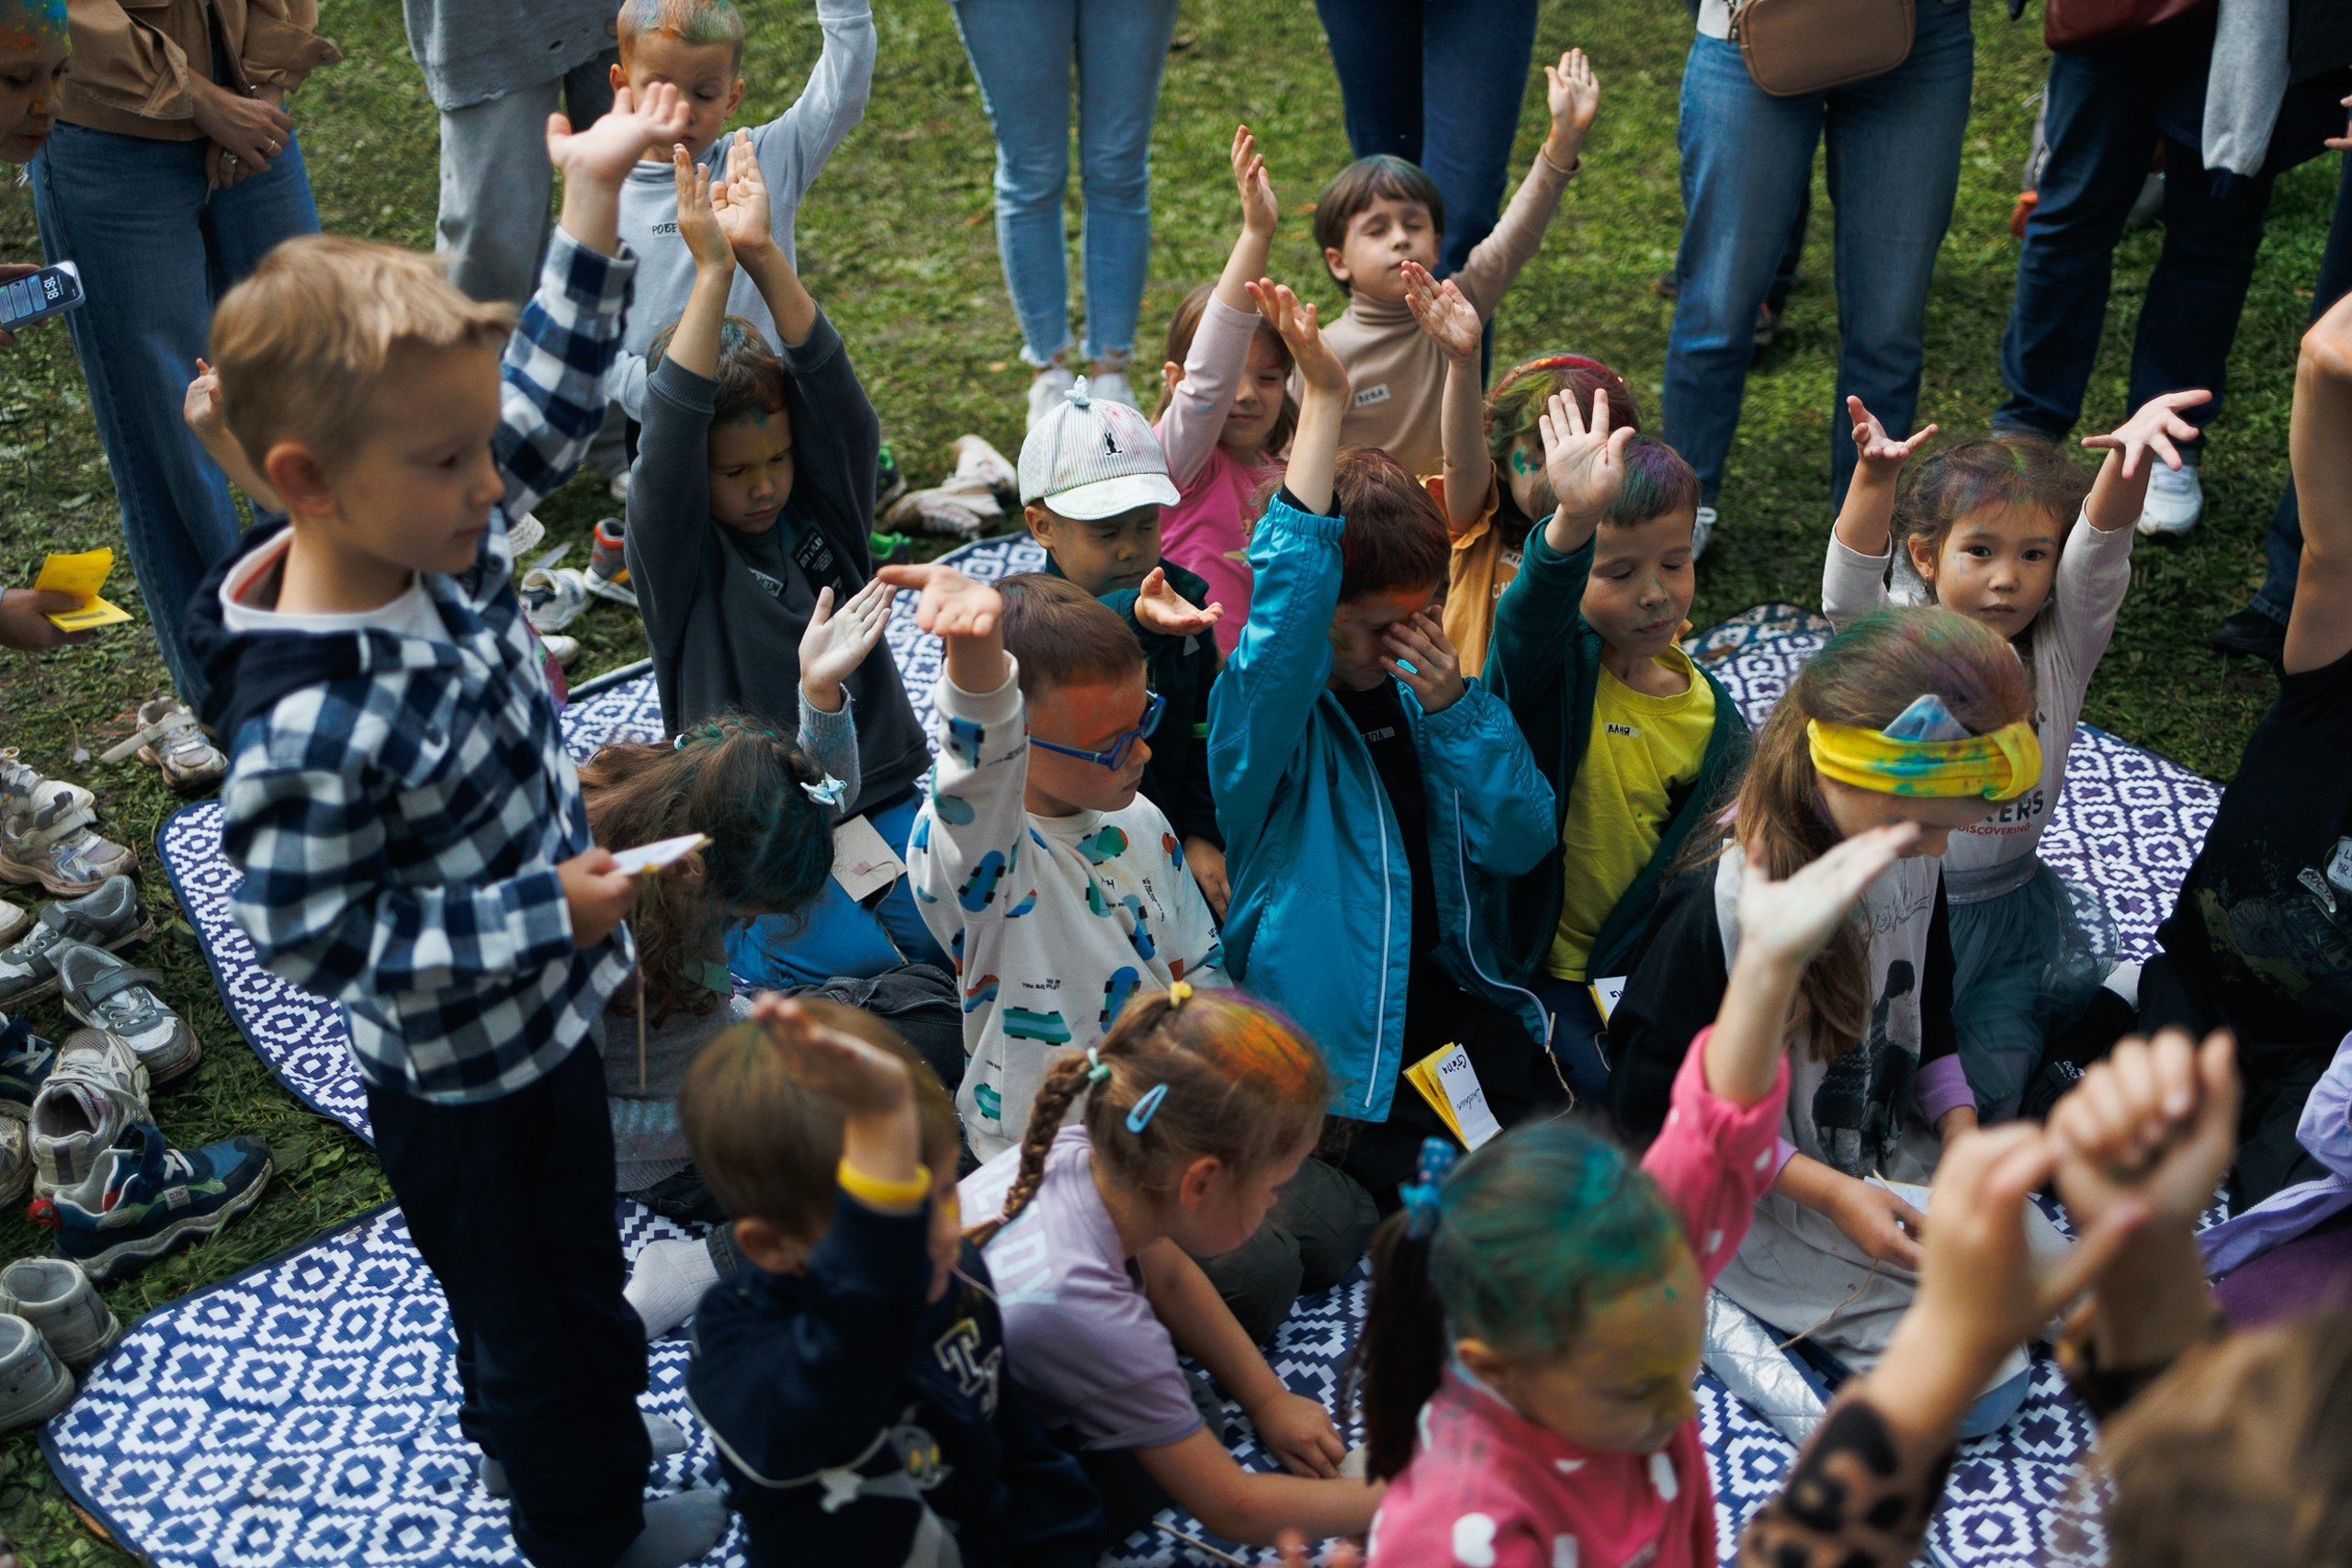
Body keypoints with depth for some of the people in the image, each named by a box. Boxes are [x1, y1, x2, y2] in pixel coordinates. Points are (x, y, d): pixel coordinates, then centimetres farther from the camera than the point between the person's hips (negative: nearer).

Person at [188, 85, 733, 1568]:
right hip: (461, 1086, -8)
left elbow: (550, 397, 0)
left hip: (546, 1019, 8)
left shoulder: (444, 543, -12)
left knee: (572, 1275, 31)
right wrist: (544, 915, -27)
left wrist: (593, 199, -5)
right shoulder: (312, 726, -36)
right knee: (549, 1335, 16)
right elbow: (313, 940, -28)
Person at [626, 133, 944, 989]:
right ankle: (717, 912, 5)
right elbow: (673, 429, -24)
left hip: (878, 789, 4)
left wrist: (764, 254, -26)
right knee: (847, 965, -22)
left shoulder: (828, 503, 3)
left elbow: (830, 383, -12)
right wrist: (712, 270, -33)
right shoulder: (672, 551, -7)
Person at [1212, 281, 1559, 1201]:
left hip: (1446, 990, 6)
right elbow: (1281, 610, -34)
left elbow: (1522, 845, 3)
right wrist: (1323, 403, -36)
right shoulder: (1266, 712, -11)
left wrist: (1456, 708, -12)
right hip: (1329, 1031, -6)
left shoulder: (1417, 690, 6)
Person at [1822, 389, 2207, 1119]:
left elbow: (2099, 552, -27)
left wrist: (2128, 453, -49)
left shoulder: (2062, 648, -7)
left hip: (2012, 905, 3)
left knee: (1996, 1082, -1)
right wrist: (1874, 476, -56)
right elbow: (1848, 591, -35)